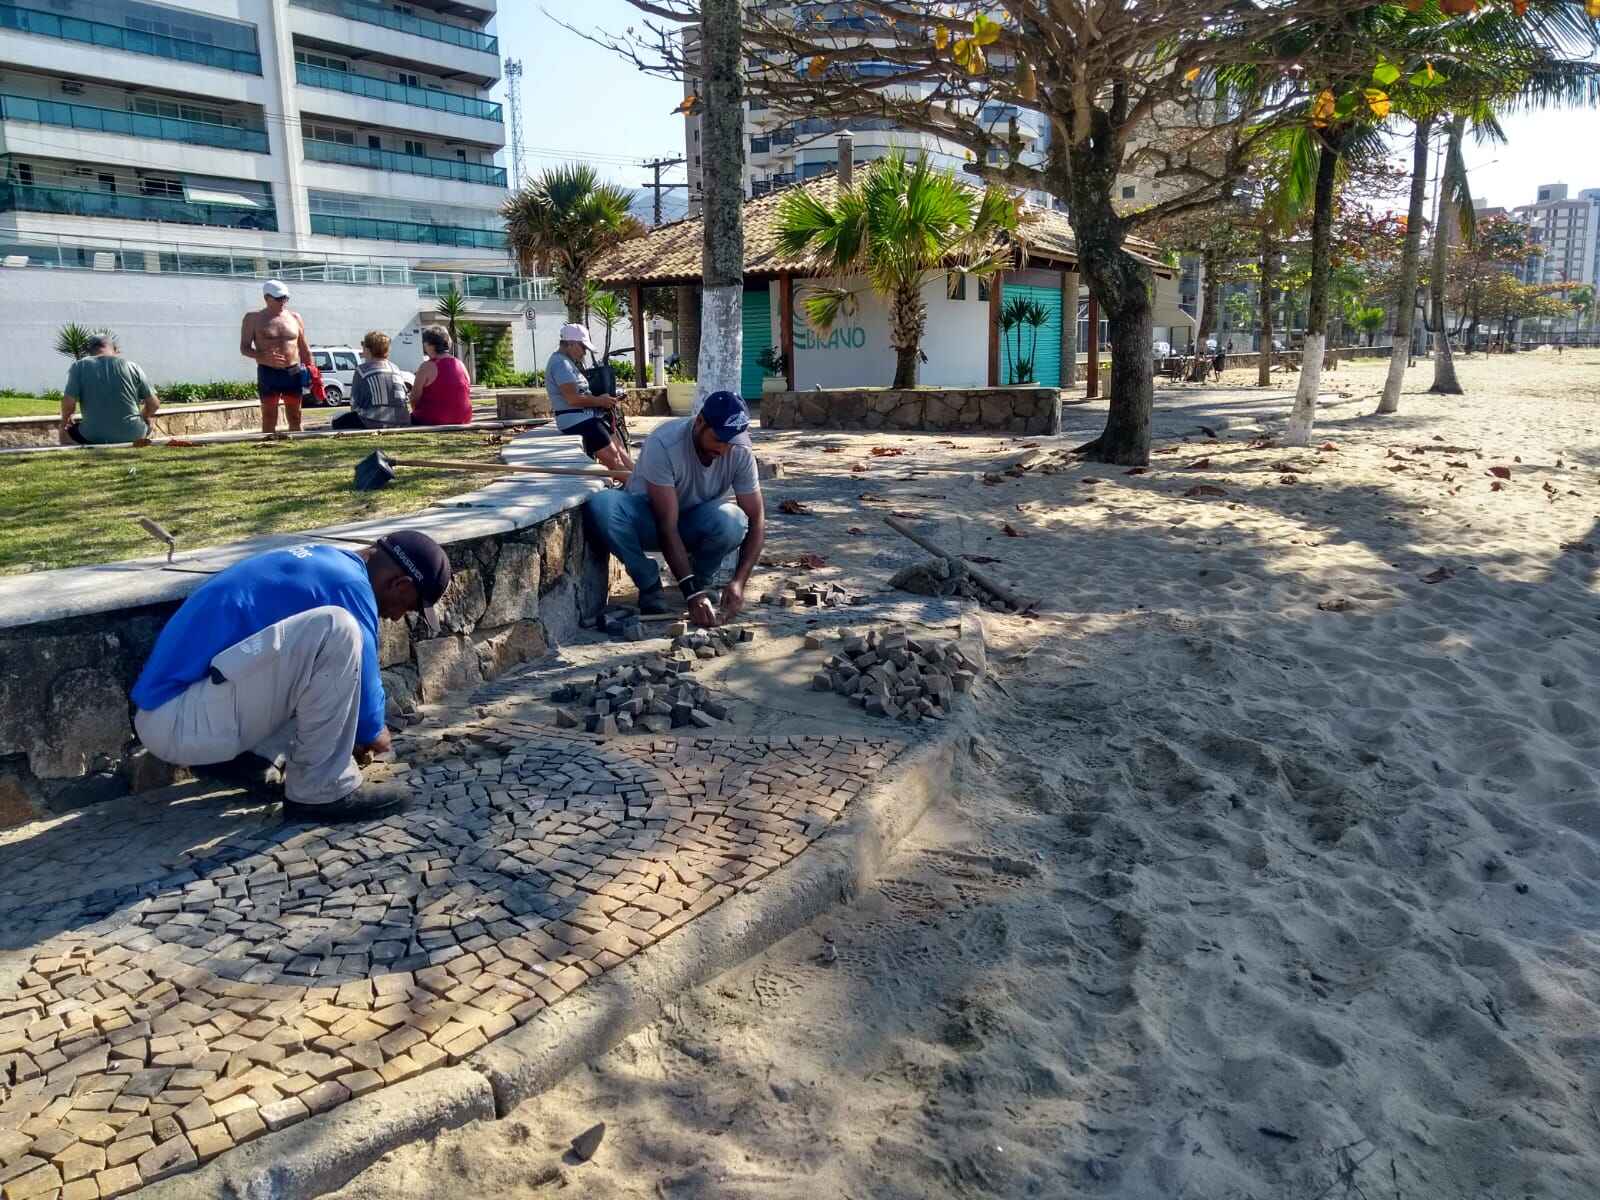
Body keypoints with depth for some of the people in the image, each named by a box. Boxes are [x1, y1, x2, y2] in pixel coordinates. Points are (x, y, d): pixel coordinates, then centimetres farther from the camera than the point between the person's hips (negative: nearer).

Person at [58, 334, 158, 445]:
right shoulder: (132, 366, 1)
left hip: (94, 438, -1)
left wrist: (65, 419, 14)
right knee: (146, 424, 36)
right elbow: (154, 403, 1)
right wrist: (143, 417, 23)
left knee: (64, 433, 31)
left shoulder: (79, 367, -1)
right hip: (132, 436, 1)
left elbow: (68, 403, -8)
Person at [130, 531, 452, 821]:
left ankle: (243, 758, 9)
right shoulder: (349, 586, -13)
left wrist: (353, 734, 34)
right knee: (337, 630, -22)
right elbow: (362, 681, -8)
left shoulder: (322, 561, 16)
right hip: (179, 723, -10)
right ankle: (321, 789, -12)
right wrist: (373, 735, 13)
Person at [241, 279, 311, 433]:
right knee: (269, 420, -4)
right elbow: (244, 348, 1)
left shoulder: (295, 317, 11)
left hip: (293, 372, 3)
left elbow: (304, 349, 16)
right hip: (268, 373, -3)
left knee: (295, 419, 7)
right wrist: (264, 357, -19)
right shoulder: (253, 318, 2)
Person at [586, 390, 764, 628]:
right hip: (650, 519, -1)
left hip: (695, 525, 2)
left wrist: (739, 581, -32)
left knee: (731, 521, -34)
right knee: (601, 505, -34)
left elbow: (756, 519, -17)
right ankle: (649, 584, -13)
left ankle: (701, 578, -3)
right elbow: (667, 526, -32)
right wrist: (692, 593, -39)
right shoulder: (662, 445, -30)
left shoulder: (741, 451, -19)